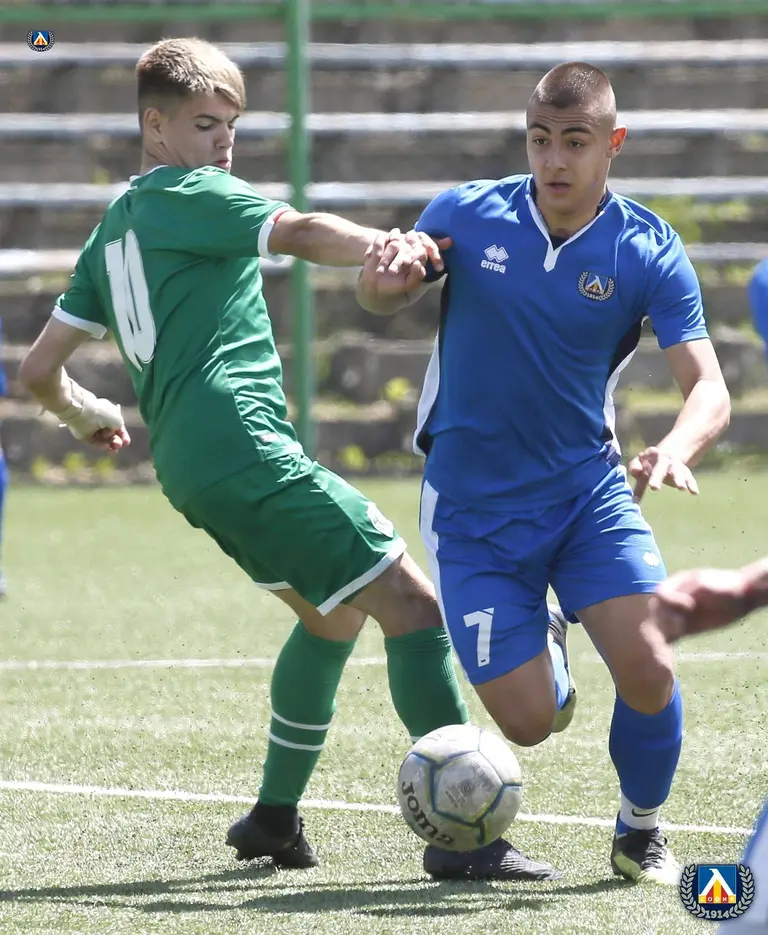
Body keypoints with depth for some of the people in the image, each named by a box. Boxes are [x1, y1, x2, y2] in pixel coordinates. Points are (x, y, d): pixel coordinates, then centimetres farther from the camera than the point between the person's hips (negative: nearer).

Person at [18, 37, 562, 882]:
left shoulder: (112, 229, 23)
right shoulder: (188, 195, -3)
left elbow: (39, 369, 24)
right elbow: (300, 234, -22)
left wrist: (88, 416, 43)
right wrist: (389, 246, -37)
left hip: (190, 465, 10)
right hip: (245, 447, -10)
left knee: (331, 614, 26)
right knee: (410, 600, -12)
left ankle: (275, 815, 27)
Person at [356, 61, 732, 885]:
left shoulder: (647, 252, -10)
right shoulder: (465, 215, -7)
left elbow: (708, 388, -17)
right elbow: (387, 297, 8)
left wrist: (676, 449, -40)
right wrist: (380, 280, -18)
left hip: (588, 491, 0)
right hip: (474, 507, 0)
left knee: (649, 670, -20)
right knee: (527, 722, -7)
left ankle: (640, 833, 10)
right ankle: (540, 665, 34)